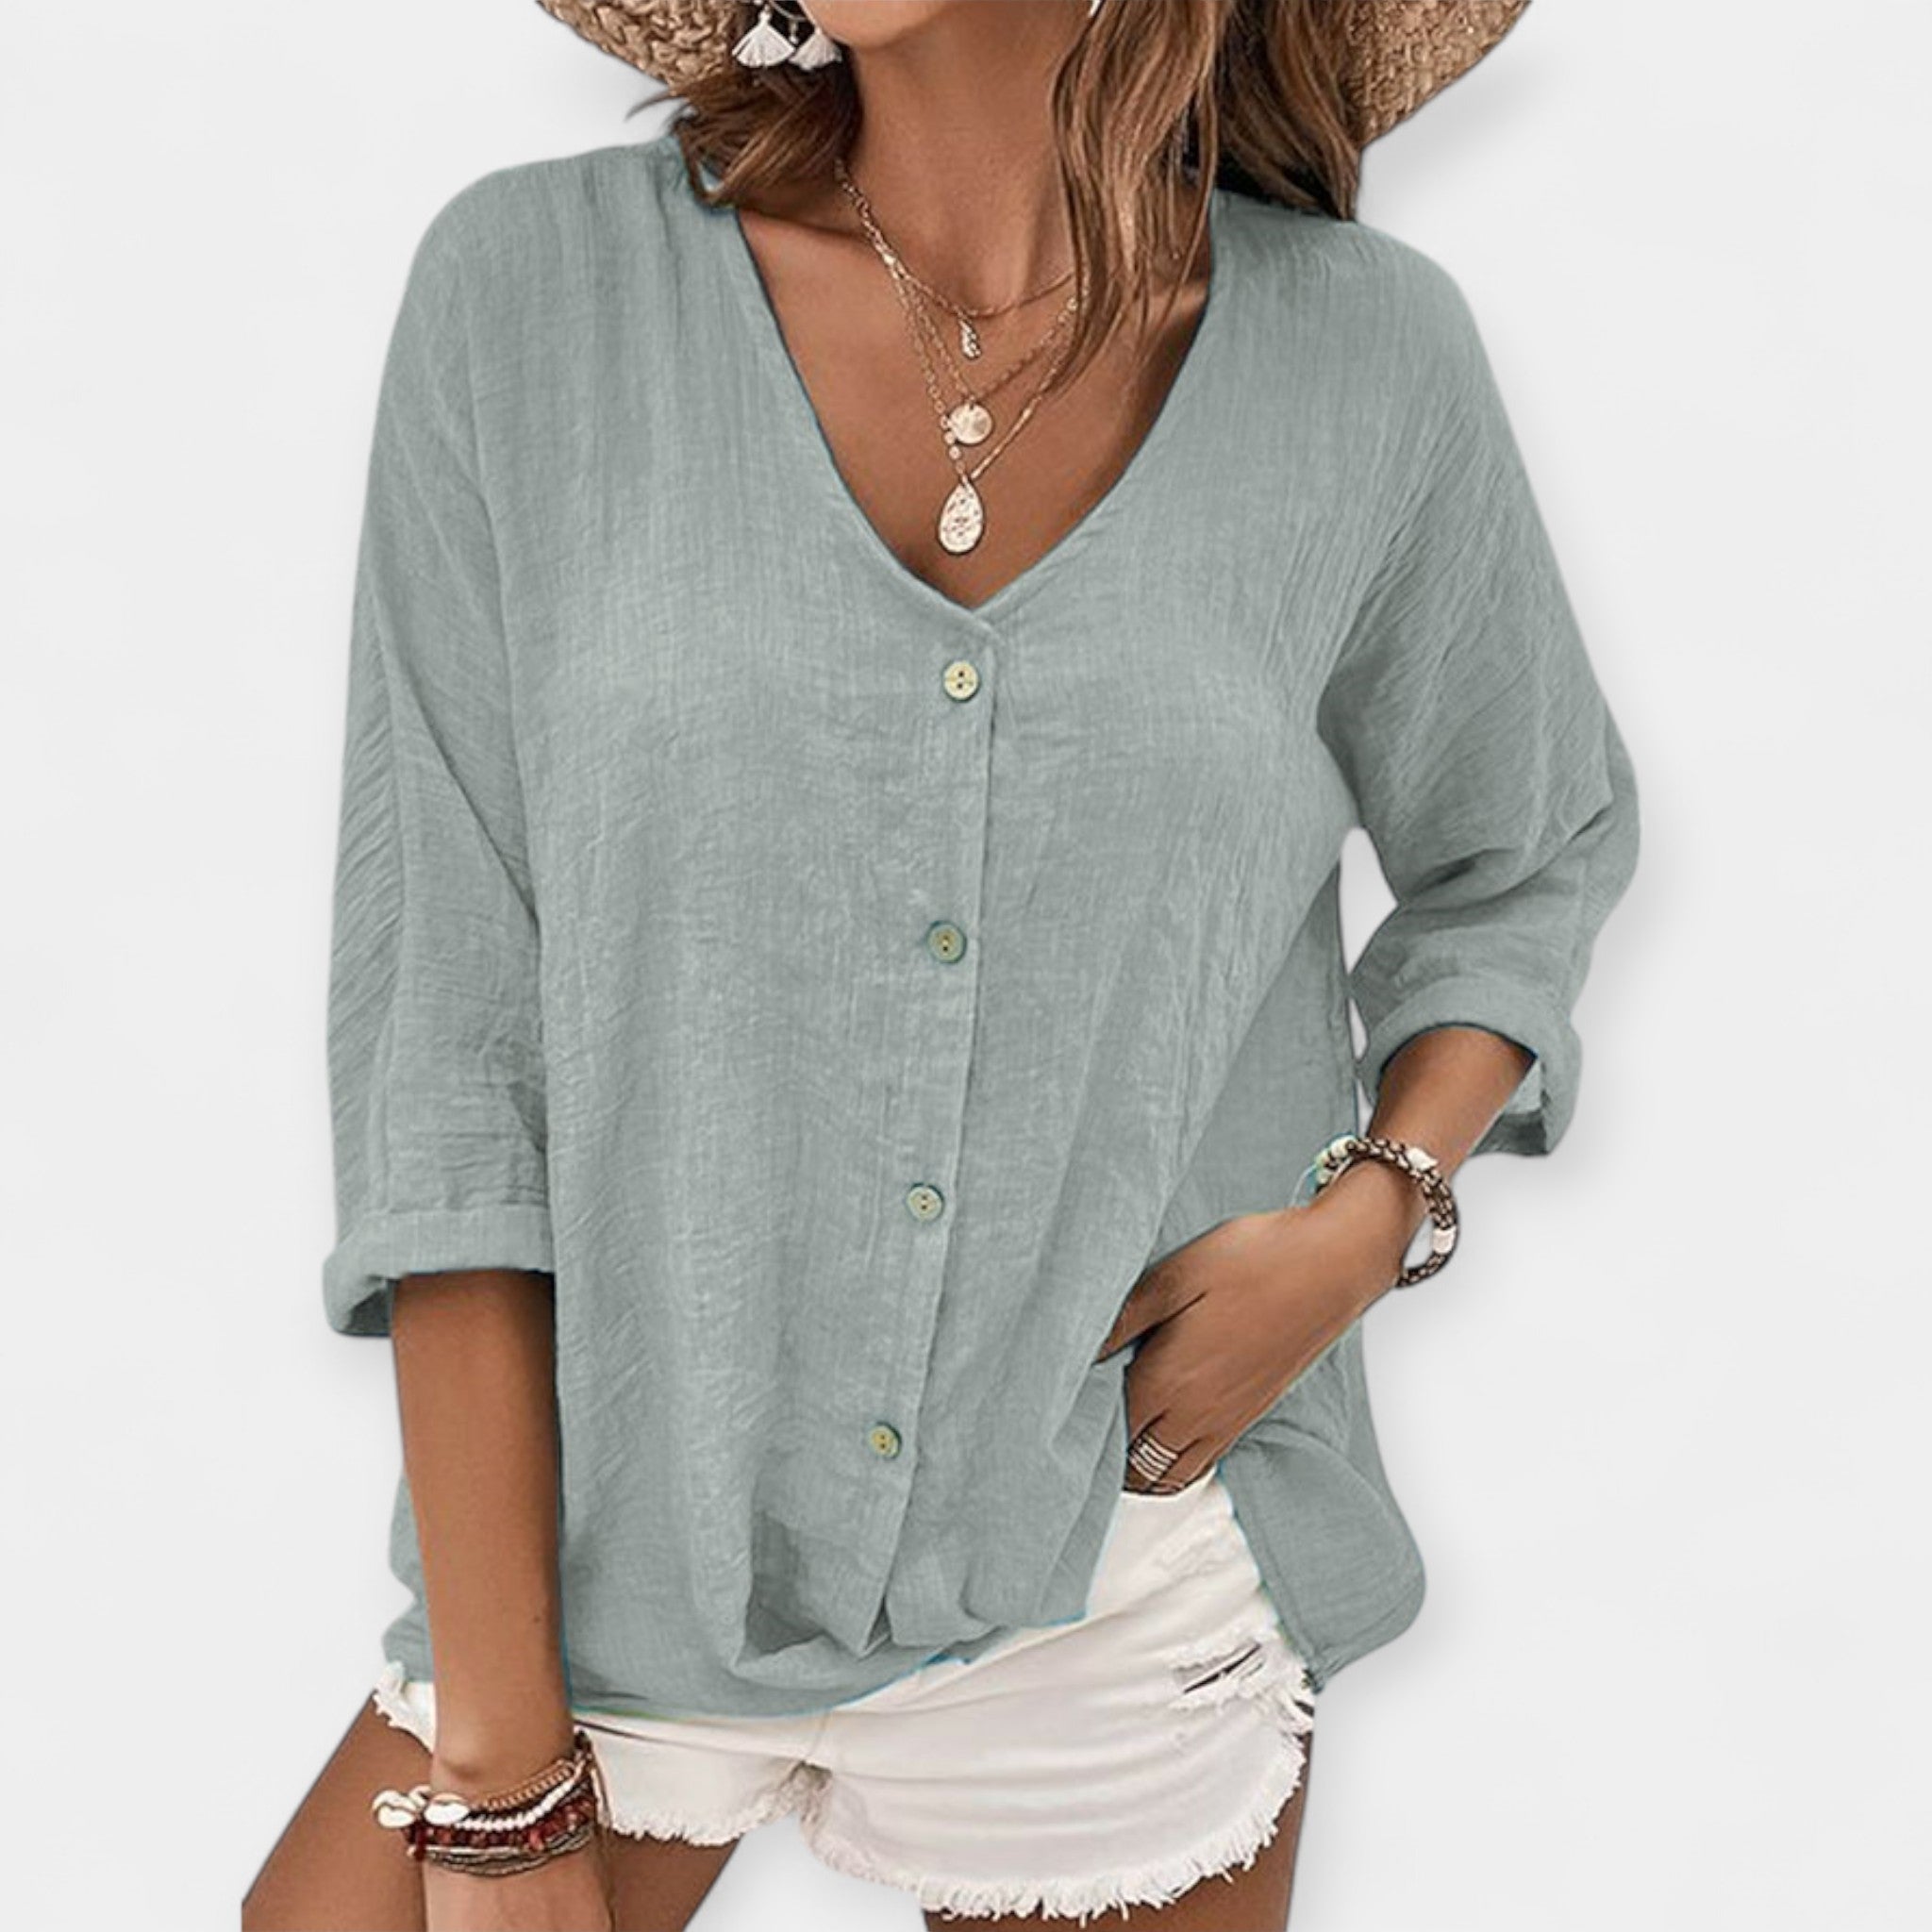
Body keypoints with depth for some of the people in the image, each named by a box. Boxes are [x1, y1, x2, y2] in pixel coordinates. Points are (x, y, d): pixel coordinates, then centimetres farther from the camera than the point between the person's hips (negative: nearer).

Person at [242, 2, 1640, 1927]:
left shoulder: (1364, 358, -6)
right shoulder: (533, 287, -9)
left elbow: (1530, 856, 12)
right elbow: (441, 1016, -10)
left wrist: (1372, 1217, -8)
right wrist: (496, 1773, -9)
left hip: (1125, 1592, 1)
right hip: (623, 1533, 0)